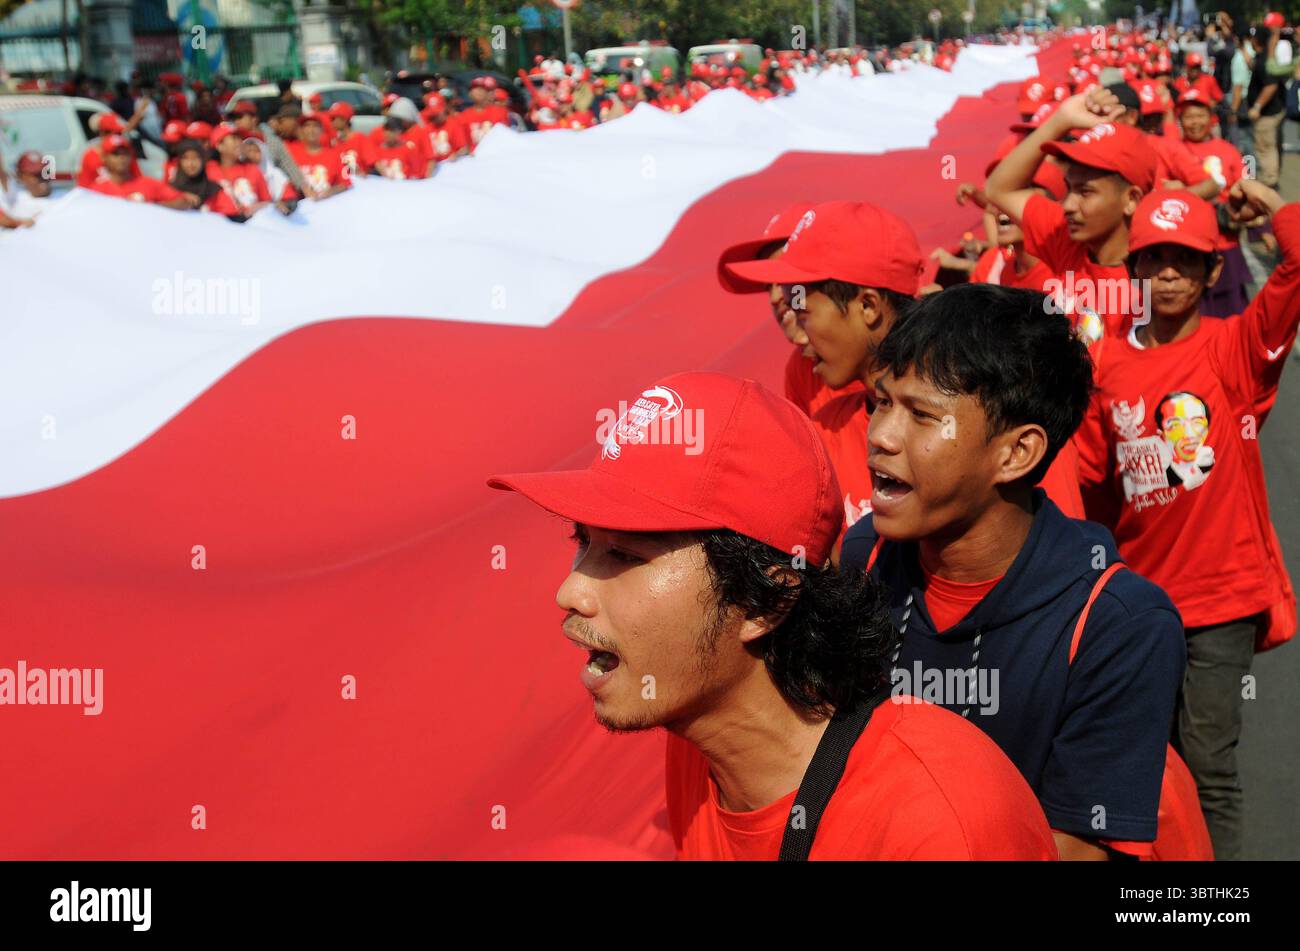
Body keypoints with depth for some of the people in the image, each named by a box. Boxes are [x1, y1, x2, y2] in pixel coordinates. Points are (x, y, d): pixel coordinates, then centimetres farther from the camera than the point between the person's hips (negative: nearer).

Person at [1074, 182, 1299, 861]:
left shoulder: (1236, 349, -6)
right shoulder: (1108, 362, 3)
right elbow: (1089, 477, 12)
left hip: (1222, 594, -4)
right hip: (1139, 595, 4)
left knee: (1209, 766, 1)